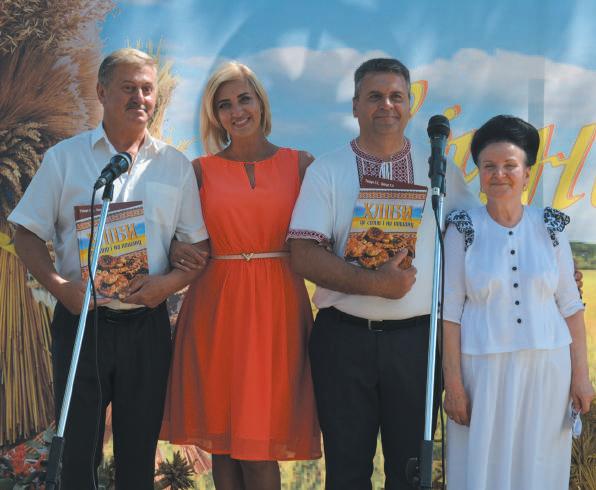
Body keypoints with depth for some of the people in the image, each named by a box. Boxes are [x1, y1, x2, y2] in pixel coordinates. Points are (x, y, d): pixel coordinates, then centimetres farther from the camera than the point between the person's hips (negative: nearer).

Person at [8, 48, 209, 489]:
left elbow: (201, 246, 8)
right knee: (77, 454, 3)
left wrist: (170, 282, -12)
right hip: (81, 320, -1)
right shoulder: (64, 158, 5)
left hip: (147, 324, 1)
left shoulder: (176, 166, 8)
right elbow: (28, 234, 4)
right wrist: (58, 286, -13)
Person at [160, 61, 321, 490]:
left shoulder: (301, 164, 6)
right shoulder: (201, 170, 7)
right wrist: (177, 254, -8)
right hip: (215, 307, 1)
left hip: (277, 309, -1)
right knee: (220, 436, 5)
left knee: (261, 438, -3)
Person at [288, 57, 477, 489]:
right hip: (343, 338, -1)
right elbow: (305, 256, -8)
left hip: (417, 338, 1)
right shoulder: (325, 172, 1)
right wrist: (374, 283, -19)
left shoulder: (440, 172, 7)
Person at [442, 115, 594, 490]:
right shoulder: (463, 230, -3)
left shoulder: (550, 227, 3)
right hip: (484, 371, -2)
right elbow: (450, 311, -4)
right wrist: (453, 383, -9)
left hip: (546, 371, 2)